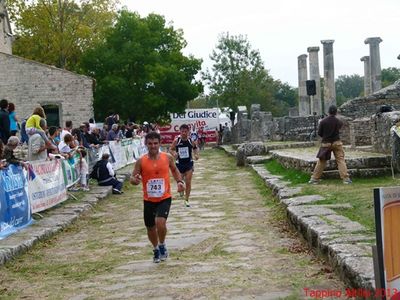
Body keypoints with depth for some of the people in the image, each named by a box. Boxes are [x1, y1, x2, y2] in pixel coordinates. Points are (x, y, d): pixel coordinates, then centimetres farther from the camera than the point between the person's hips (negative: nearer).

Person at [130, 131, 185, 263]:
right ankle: (156, 249, 41)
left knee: (160, 222, -24)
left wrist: (179, 181, -1)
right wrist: (135, 180, -26)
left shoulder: (167, 157, -3)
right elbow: (132, 178, -2)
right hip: (148, 199, 2)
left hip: (164, 198, -2)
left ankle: (162, 245, 5)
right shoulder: (141, 161, -6)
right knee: (150, 227, 13)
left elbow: (174, 170, 16)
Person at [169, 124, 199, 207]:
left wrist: (196, 155, -8)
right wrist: (174, 153, -19)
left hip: (189, 163, 0)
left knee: (188, 182, -4)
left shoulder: (191, 140, -7)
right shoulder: (177, 140, -9)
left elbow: (195, 148, 10)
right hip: (179, 163, 0)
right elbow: (171, 149, 2)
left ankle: (186, 200, 9)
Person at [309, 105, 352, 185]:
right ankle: (345, 178, -5)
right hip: (336, 142, 0)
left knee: (321, 161, 8)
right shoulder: (338, 121, -6)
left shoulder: (323, 121, -8)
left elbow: (319, 133, -3)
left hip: (326, 143, 1)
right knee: (341, 160, 2)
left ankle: (314, 179, 10)